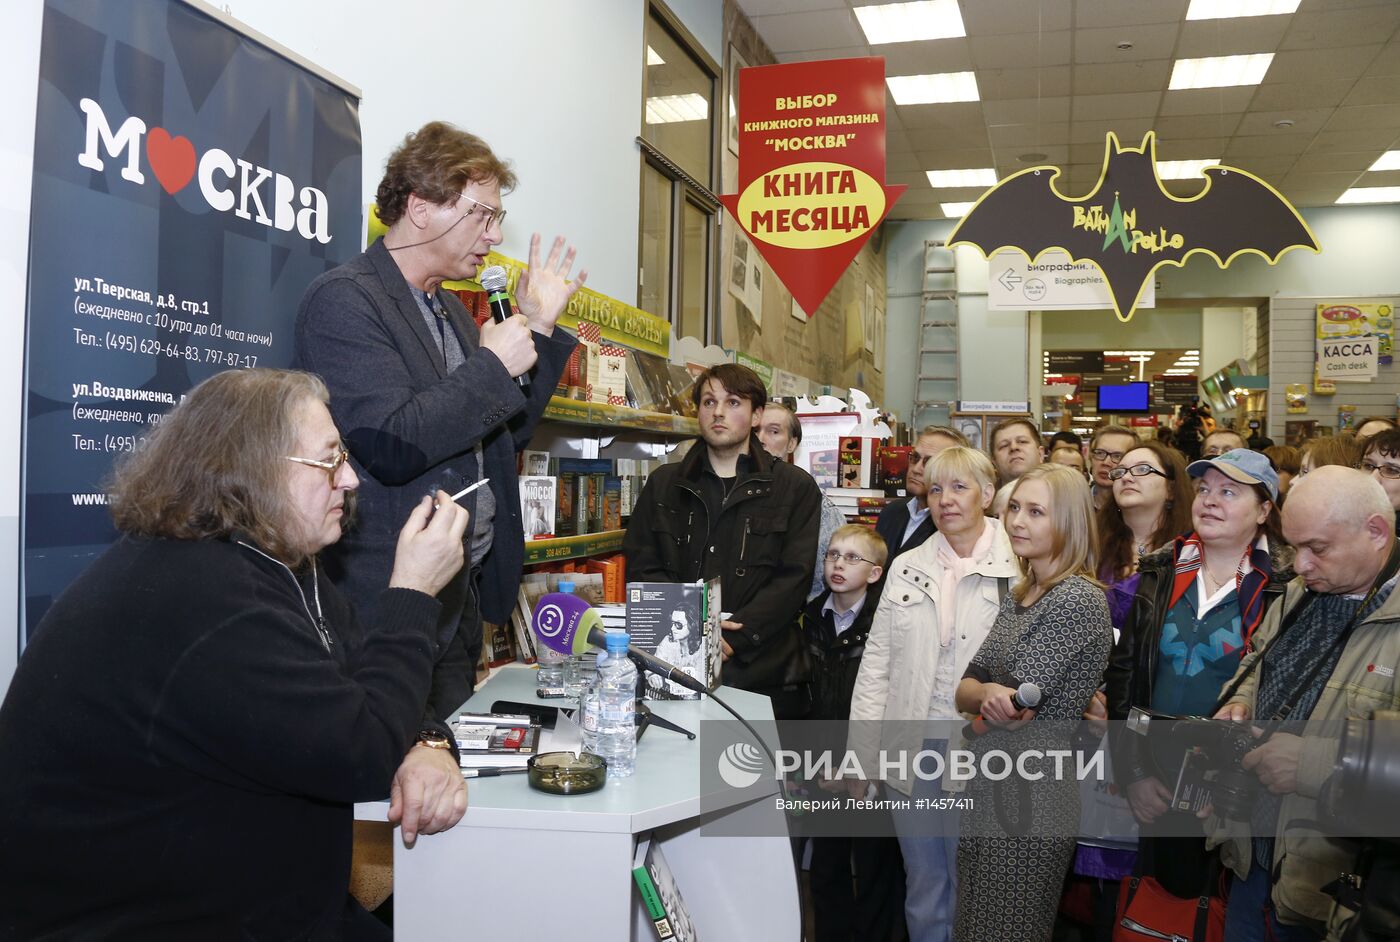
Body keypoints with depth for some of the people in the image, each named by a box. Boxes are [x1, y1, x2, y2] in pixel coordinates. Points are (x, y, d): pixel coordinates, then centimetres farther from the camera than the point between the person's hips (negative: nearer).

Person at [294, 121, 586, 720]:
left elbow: (502, 437, 19)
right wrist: (492, 366, -16)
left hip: (461, 600, 8)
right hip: (387, 604, -8)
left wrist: (538, 332, 9)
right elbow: (393, 444, -24)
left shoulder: (453, 311, 14)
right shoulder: (344, 300, -13)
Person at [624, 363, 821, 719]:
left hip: (764, 675, -1)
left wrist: (732, 639, -15)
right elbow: (641, 567, 4)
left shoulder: (797, 488, 4)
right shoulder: (663, 483, 12)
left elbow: (793, 579, -5)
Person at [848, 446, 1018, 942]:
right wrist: (861, 756, 2)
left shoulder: (1018, 569, -5)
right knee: (922, 888, 17)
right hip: (911, 751, 3)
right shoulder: (907, 568, 6)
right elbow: (876, 663, 5)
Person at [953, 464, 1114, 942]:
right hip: (986, 789, 8)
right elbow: (965, 690, 6)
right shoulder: (1017, 596, 11)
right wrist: (987, 694, -16)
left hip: (1031, 794, -8)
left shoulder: (1080, 600, -16)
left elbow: (1019, 708, -19)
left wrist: (980, 703, 0)